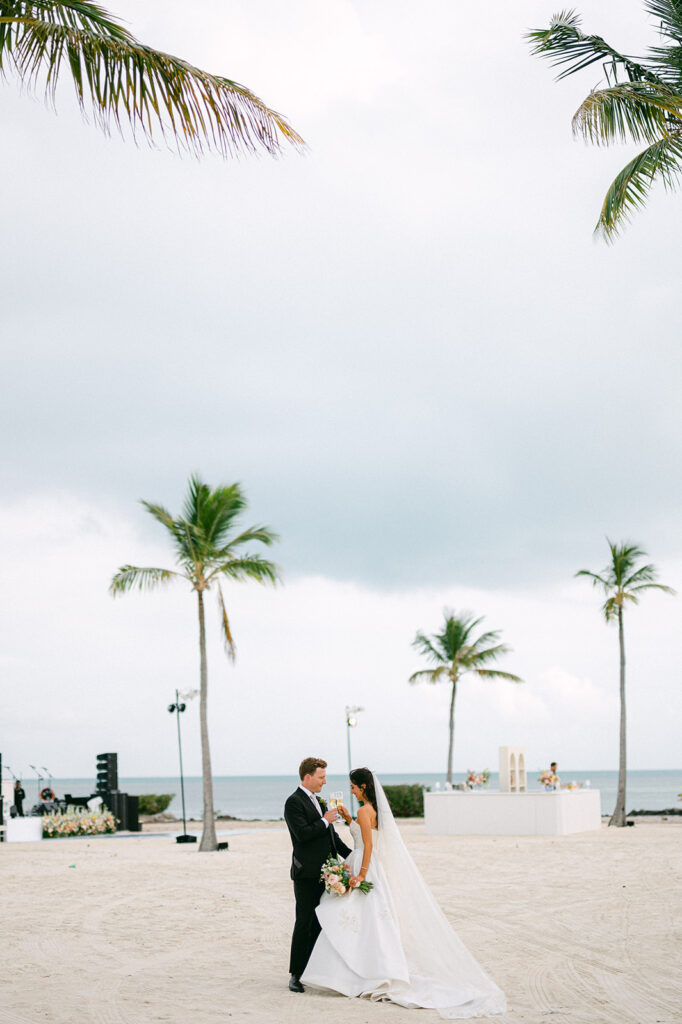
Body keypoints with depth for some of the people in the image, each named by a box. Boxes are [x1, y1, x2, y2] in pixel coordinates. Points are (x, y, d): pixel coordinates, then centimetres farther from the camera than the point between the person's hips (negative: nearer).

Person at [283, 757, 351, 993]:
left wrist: (350, 855, 15)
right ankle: (295, 975, 1)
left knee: (320, 923, 10)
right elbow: (302, 834, -21)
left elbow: (331, 835, 22)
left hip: (324, 873, 8)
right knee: (304, 924, -5)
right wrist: (325, 821, -12)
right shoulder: (294, 802, -10)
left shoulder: (318, 801, 18)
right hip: (307, 874, -8)